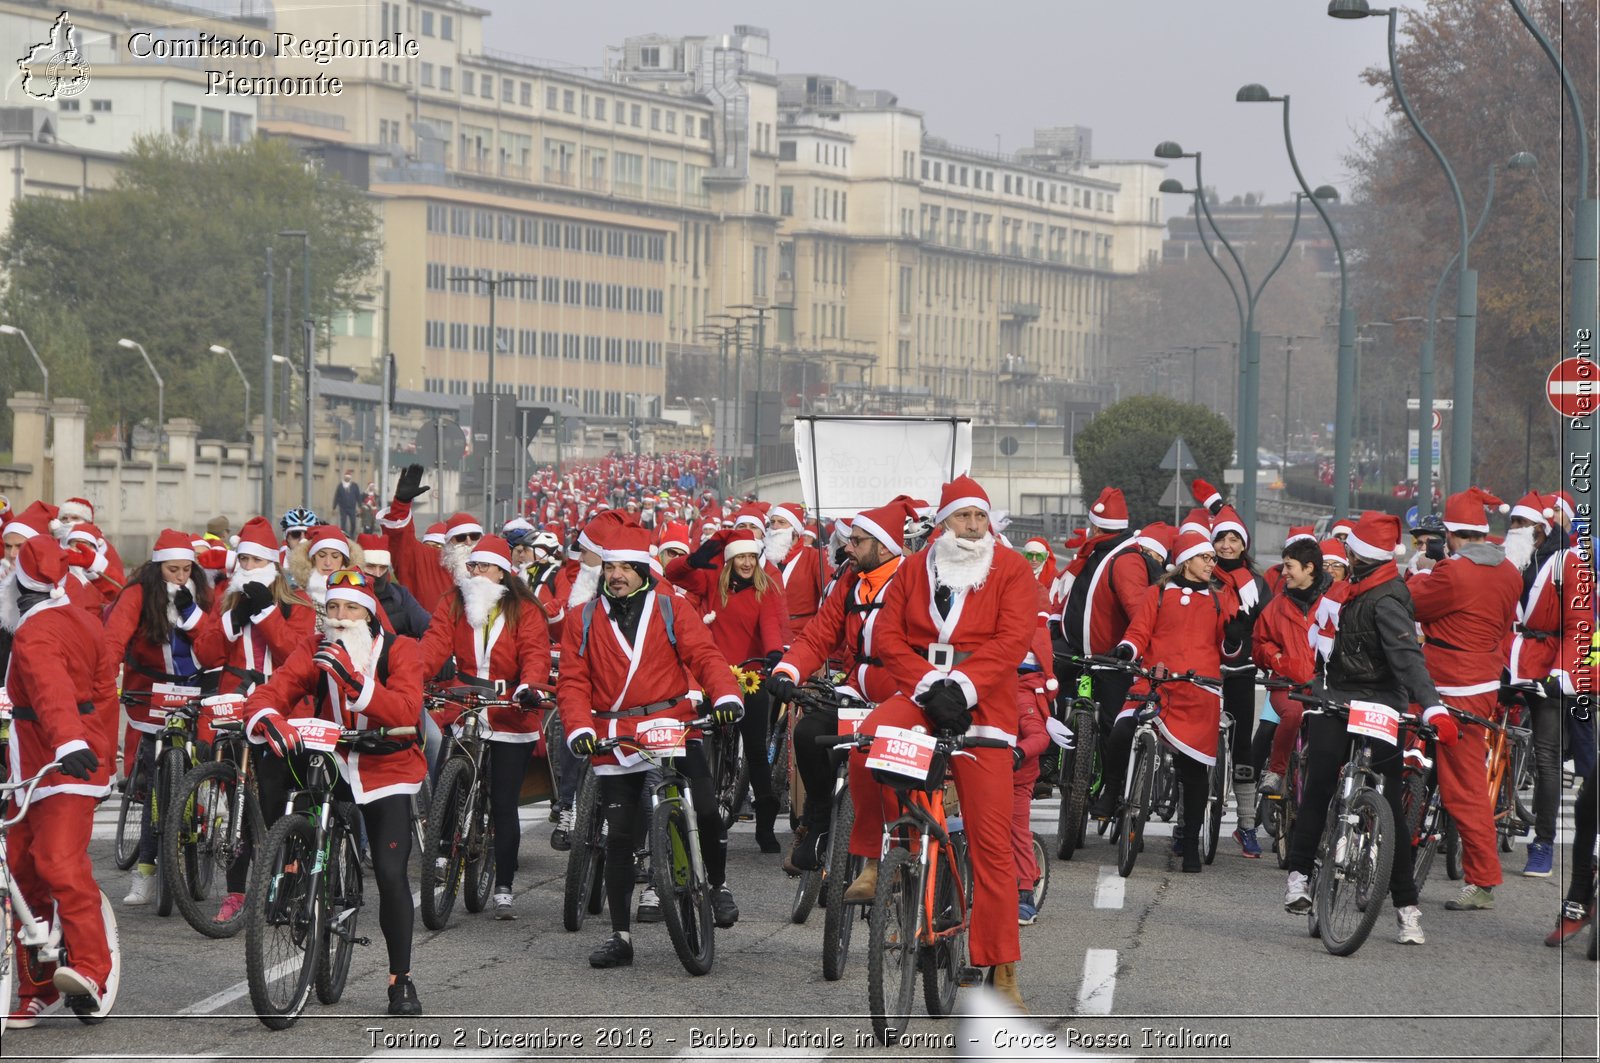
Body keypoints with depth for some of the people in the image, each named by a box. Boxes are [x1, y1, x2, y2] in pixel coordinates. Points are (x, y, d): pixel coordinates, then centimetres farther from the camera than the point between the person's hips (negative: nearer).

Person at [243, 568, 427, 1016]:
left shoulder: (399, 652, -12)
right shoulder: (316, 651, -5)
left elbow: (405, 713, -29)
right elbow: (268, 692, -17)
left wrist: (353, 678, -41)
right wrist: (268, 719, -42)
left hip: (386, 772, -2)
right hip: (331, 763, 2)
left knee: (390, 874, -14)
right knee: (275, 766, -30)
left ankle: (401, 979, 2)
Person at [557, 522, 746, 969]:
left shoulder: (670, 610, 5)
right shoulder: (585, 619, 9)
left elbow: (704, 655, -4)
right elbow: (573, 681, 6)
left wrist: (725, 695, -23)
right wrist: (579, 727, -12)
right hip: (614, 740, 1)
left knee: (705, 810, -16)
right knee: (618, 837, 0)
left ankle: (718, 886, 12)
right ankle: (620, 935, 6)